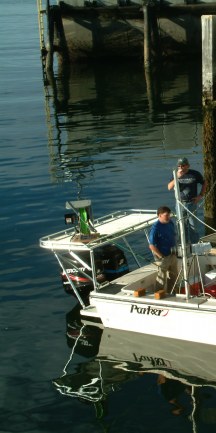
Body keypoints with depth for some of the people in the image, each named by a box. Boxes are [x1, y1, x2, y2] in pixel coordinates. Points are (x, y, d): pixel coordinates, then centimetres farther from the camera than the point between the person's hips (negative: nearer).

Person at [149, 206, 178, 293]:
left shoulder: (170, 223, 3)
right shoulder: (155, 228, -20)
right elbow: (152, 246, -20)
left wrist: (174, 252, 11)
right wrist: (161, 257, -18)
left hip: (173, 255, 8)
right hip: (163, 257, -8)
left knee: (173, 276, 20)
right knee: (162, 279, 2)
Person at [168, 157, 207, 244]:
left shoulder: (195, 174, -3)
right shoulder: (176, 175, 2)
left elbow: (204, 183, 10)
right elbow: (169, 187, -9)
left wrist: (200, 195, 2)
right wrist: (177, 177, -20)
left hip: (192, 203, -2)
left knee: (192, 225, -3)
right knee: (182, 226, 8)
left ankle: (194, 244, 4)